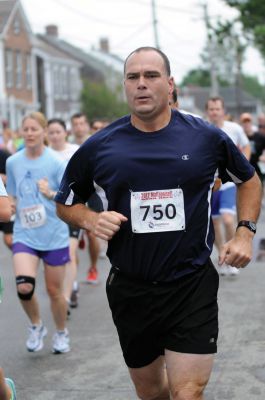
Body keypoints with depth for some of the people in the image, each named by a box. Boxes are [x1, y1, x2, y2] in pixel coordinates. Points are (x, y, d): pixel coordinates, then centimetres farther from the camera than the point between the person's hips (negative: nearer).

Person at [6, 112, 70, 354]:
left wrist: (51, 194, -27)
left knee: (54, 290, 8)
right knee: (24, 286, -18)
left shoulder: (56, 162, -8)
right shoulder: (13, 162, 2)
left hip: (55, 235, -2)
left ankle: (61, 333, 34)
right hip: (24, 234, 2)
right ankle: (36, 326, 11)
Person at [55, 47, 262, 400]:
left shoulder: (206, 138, -2)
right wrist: (91, 220, -9)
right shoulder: (99, 147, -2)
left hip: (193, 287, -2)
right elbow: (66, 203, 12)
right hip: (130, 289, 2)